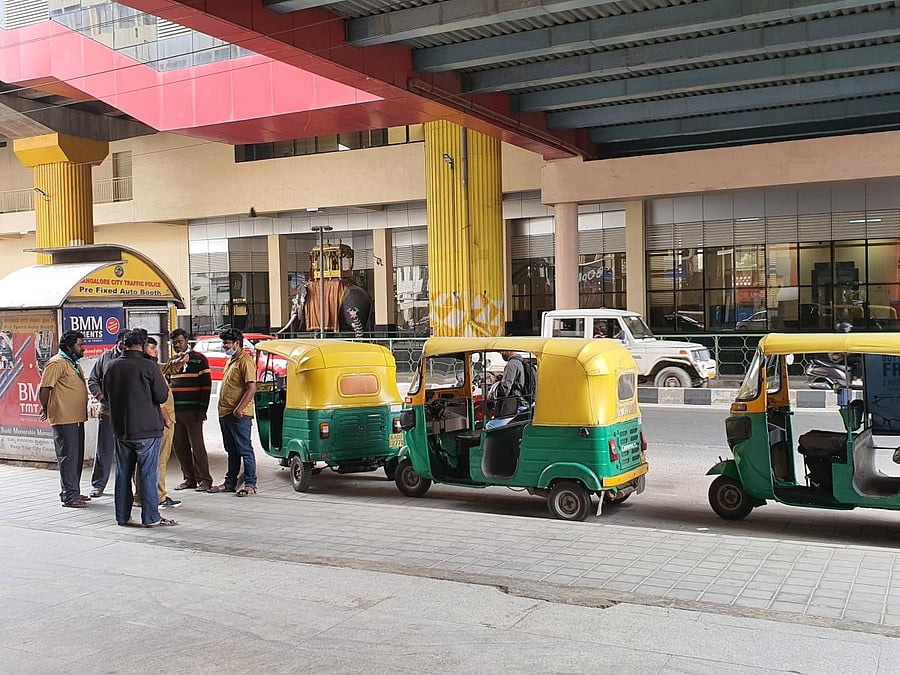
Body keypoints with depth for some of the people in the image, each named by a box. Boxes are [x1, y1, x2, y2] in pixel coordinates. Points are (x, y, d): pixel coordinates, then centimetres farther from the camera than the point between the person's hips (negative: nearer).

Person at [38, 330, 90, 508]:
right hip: (64, 419, -10)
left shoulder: (73, 363, 17)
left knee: (77, 457, 15)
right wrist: (45, 409, -6)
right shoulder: (57, 363, -13)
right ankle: (69, 496, -2)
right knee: (68, 457, -6)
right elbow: (44, 388, -17)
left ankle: (73, 492, 25)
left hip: (77, 418, 10)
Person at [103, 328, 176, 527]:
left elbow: (107, 395, 15)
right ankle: (150, 517, 2)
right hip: (147, 429, -5)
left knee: (123, 473, 13)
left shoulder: (112, 367, 3)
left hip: (120, 430, 5)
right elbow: (162, 397, -10)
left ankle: (122, 515, 20)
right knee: (149, 473, 0)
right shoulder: (148, 367, -14)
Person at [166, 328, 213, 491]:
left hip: (192, 411, -7)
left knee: (197, 446, -6)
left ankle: (204, 479, 1)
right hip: (175, 411, 7)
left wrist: (202, 409, -13)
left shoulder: (198, 359, -2)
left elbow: (206, 385, -7)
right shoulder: (172, 362, 18)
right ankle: (189, 478, 16)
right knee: (180, 447, 7)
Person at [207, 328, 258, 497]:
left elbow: (251, 389, -20)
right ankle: (230, 483, 22)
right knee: (232, 451, 15)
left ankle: (250, 484, 0)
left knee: (245, 450, -5)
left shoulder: (245, 361, -12)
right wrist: (223, 410, 20)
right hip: (225, 413, 10)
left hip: (239, 415, -10)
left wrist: (238, 409, -25)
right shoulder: (230, 360, 18)